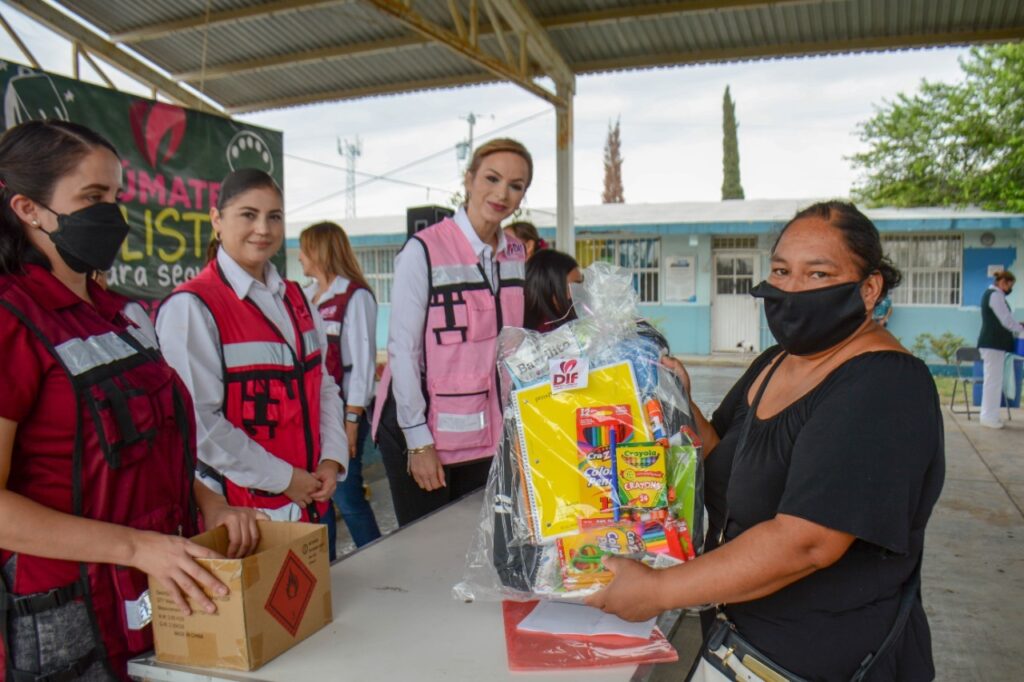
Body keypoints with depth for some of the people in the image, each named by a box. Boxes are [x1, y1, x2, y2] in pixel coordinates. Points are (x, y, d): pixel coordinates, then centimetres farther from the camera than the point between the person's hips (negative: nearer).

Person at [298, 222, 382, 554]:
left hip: (342, 411, -7)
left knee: (347, 496, -4)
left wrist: (352, 418, -15)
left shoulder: (355, 295, -8)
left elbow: (363, 360, -11)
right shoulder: (305, 296, 13)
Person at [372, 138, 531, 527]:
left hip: (487, 434, 5)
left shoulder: (517, 255, 7)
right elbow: (403, 348, -12)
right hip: (424, 429, -5)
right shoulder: (424, 250, -12)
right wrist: (418, 439, -13)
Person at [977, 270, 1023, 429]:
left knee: (992, 380, 12)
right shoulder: (995, 295, -13)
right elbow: (1006, 320, -15)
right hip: (994, 343, -10)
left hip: (992, 342, 10)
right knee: (993, 380, -7)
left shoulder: (991, 294, 18)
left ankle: (989, 415, 16)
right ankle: (989, 417, -3)